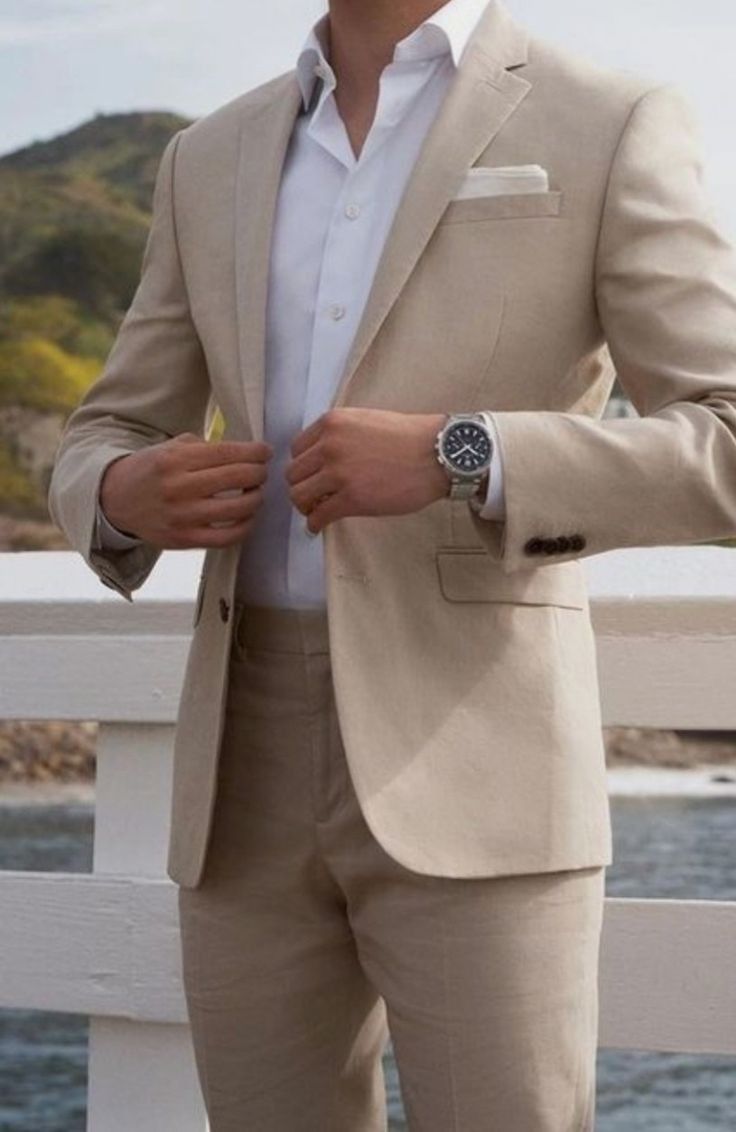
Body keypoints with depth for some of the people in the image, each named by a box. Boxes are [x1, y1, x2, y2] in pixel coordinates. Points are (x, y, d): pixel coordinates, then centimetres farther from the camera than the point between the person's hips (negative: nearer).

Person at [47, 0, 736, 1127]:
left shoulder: (614, 131, -1)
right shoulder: (217, 161, 15)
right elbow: (101, 458, 19)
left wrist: (454, 460, -23)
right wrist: (130, 500, -7)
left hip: (474, 772, -5)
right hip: (259, 777, 5)